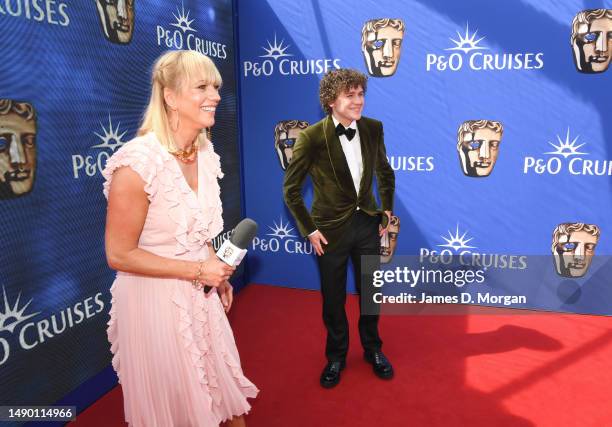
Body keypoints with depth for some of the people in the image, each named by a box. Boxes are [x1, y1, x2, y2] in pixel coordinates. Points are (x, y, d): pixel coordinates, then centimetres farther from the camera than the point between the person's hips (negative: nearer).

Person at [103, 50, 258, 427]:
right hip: (155, 297, -6)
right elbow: (120, 255, -19)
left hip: (201, 294, 6)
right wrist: (198, 271, -19)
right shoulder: (137, 163, -24)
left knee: (221, 387, 23)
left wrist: (218, 274, 5)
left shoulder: (205, 153, -2)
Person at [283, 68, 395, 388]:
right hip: (332, 229, -3)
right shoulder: (312, 137, -17)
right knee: (333, 299, 13)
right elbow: (291, 189, -9)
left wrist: (387, 210, 8)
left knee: (370, 293, 17)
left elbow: (385, 173, 13)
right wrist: (309, 230, -9)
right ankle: (336, 356, 38)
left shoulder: (373, 129, -4)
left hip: (367, 224, 4)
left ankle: (373, 349, 42)